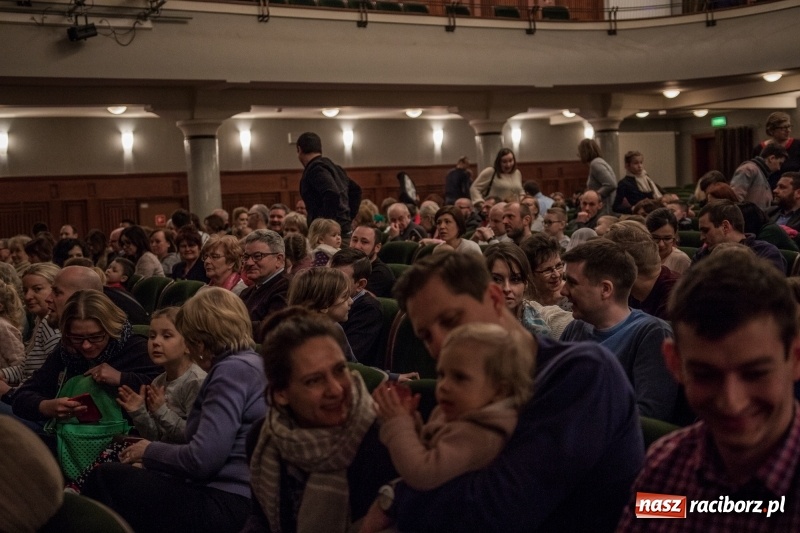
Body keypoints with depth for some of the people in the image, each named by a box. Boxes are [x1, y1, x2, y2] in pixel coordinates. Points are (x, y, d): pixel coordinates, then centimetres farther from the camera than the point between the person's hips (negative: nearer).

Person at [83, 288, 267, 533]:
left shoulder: (233, 369, -14)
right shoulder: (248, 363, 16)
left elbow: (202, 459, -19)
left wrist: (150, 451, -1)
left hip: (225, 504, -9)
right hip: (230, 495, 9)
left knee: (106, 478, -2)